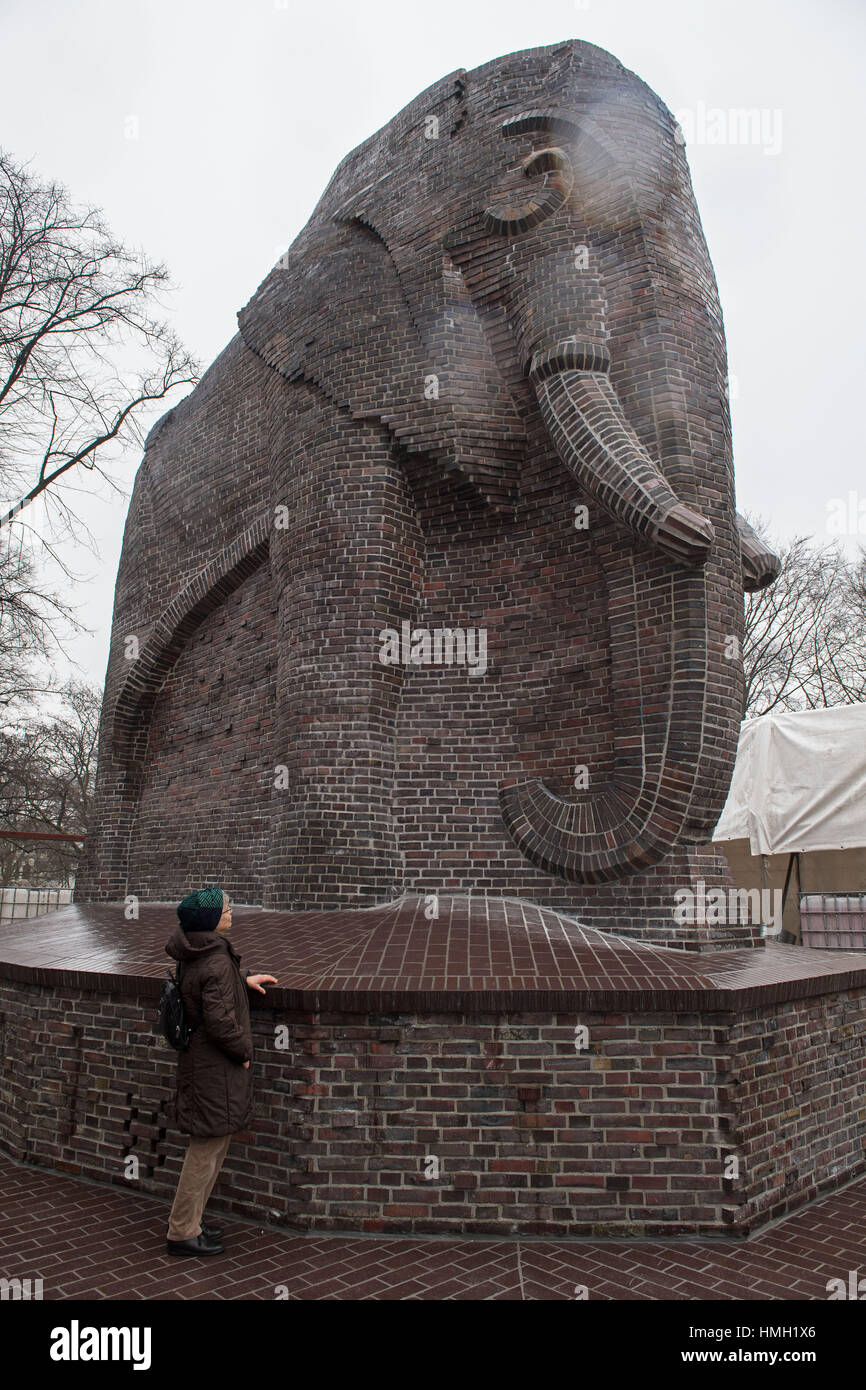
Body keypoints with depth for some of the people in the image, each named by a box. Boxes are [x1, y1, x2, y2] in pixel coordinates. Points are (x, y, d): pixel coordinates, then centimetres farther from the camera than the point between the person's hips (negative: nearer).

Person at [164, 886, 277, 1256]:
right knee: (207, 1148, 2)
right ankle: (181, 1232, 14)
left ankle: (189, 1224, 30)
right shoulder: (216, 963, -25)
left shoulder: (194, 955, 4)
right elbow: (220, 1020, -27)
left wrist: (243, 980, 20)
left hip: (198, 1059, 10)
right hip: (215, 1069, -10)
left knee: (211, 1146, 20)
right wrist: (243, 1051, -12)